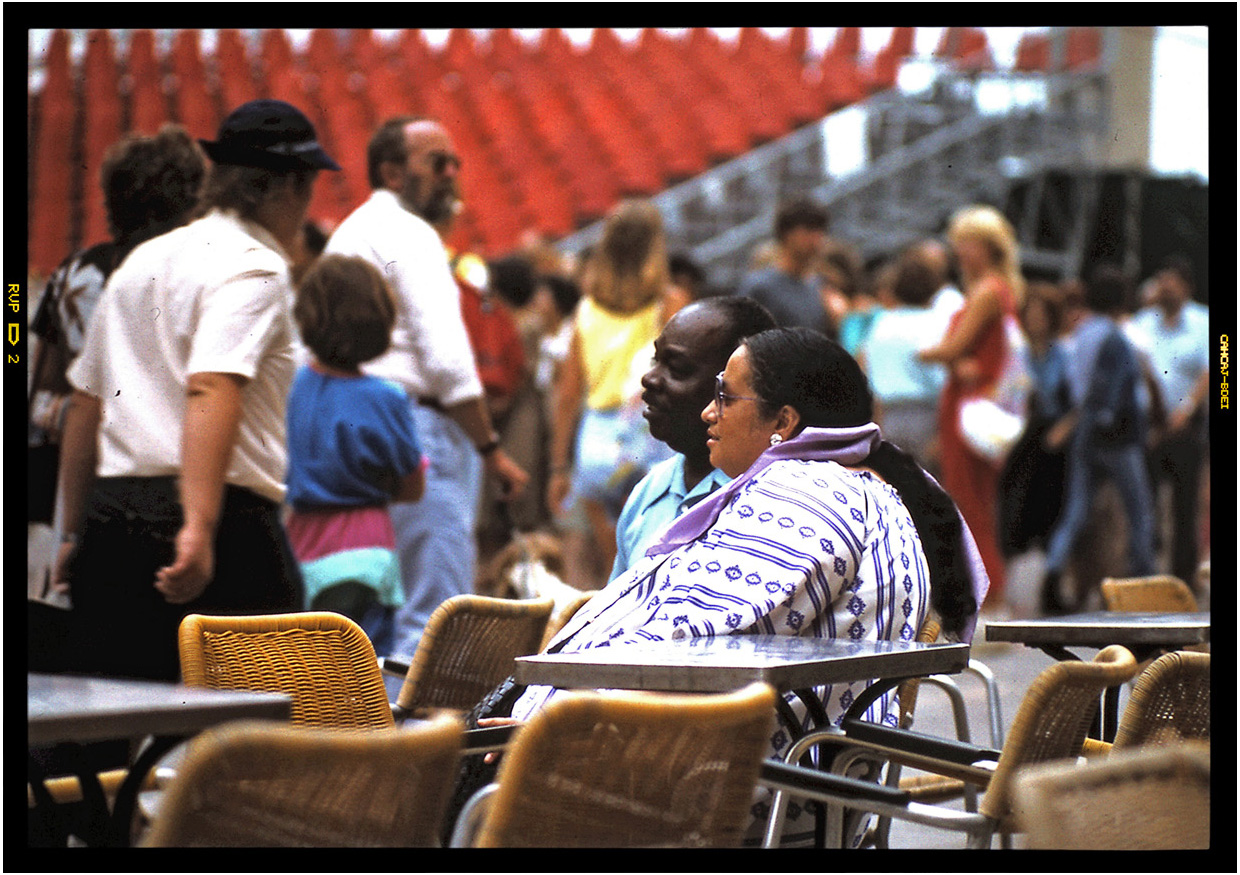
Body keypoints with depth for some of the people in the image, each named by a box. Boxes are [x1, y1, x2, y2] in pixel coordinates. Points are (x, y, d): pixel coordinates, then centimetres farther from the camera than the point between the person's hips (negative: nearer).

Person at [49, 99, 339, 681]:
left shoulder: (140, 261, 18)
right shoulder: (256, 268, -7)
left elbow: (86, 404, 22)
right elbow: (212, 389, -22)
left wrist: (75, 534, 28)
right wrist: (199, 528, -31)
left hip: (110, 523, 8)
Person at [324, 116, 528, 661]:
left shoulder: (350, 233, 22)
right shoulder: (409, 236, -8)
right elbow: (447, 360, -16)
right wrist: (491, 449, -10)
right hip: (419, 428, -10)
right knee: (438, 616, -12)